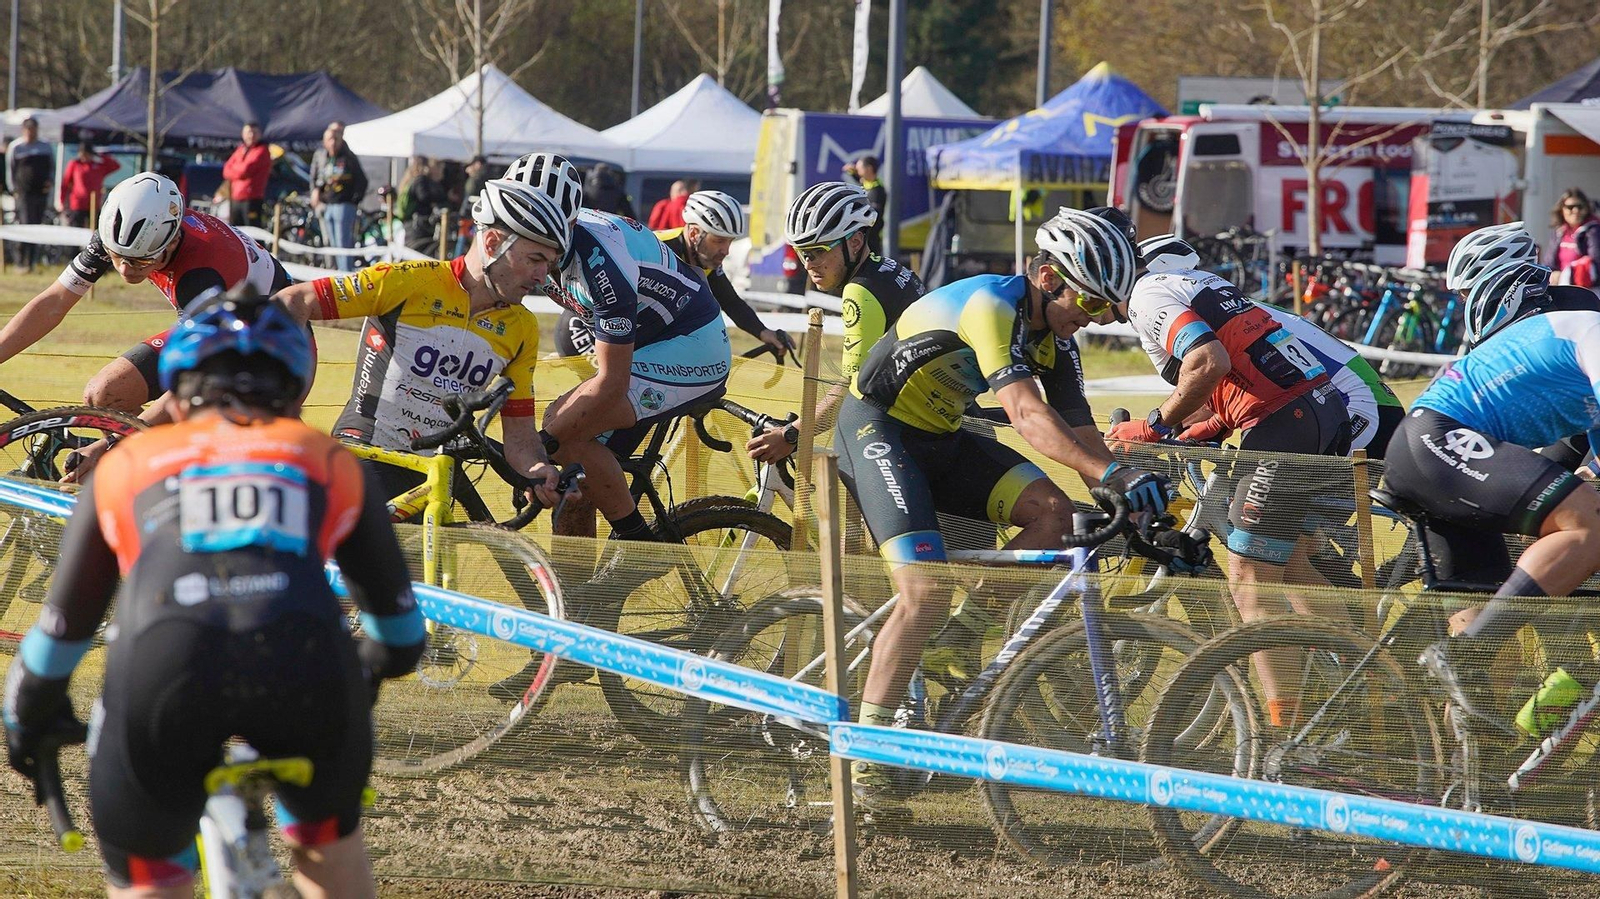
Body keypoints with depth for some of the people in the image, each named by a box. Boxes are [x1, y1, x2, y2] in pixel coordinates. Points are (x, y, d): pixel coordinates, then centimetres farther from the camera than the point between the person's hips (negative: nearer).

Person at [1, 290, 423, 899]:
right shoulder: (324, 461, 32)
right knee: (328, 835, 31)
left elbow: (65, 620, 39)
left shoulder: (129, 466, 32)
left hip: (163, 663, -1)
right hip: (306, 658, 1)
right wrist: (380, 665, 69)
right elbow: (393, 607, 46)